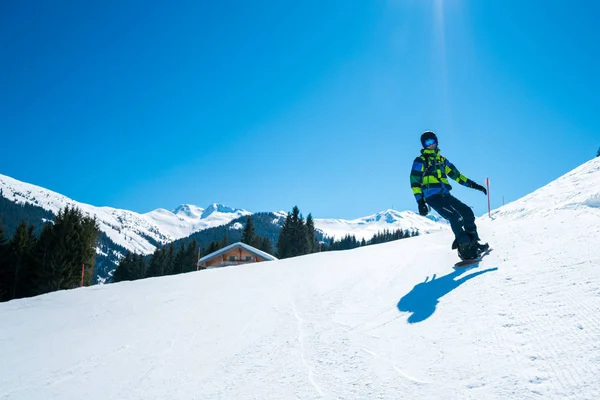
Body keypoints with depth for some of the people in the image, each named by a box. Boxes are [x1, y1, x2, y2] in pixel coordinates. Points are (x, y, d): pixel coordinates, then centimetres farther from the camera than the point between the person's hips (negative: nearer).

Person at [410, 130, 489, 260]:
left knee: (467, 212, -2)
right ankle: (465, 248, -16)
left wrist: (473, 185, 16)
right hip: (433, 197, -7)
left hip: (445, 195, 7)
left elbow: (456, 175, 24)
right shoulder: (420, 161, 2)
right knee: (456, 218, -22)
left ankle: (473, 242, 8)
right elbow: (415, 182, -5)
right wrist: (420, 202, -15)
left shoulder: (442, 160, 22)